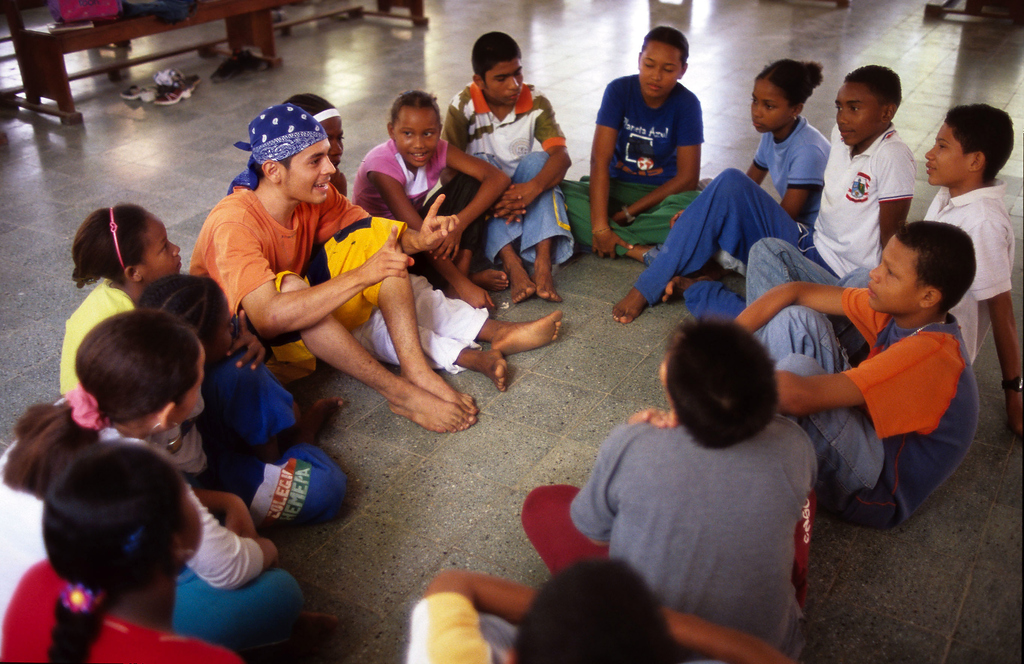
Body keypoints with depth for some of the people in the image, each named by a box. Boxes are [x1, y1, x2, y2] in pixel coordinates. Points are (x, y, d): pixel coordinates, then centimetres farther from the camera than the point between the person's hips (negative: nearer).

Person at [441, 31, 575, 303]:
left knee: (537, 161, -26)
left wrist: (533, 187, -43)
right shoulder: (463, 106, -12)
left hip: (525, 194, 1)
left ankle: (543, 262, -42)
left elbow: (562, 155, -22)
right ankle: (510, 262, -44)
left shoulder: (536, 102, -8)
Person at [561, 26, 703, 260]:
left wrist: (626, 214, -19)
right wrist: (600, 226, -31)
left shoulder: (687, 104, -11)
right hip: (616, 188, 1)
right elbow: (600, 159, -20)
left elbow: (687, 178, -14)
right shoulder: (619, 91, -10)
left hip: (662, 193, -1)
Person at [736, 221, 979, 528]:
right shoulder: (898, 309, -6)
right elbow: (795, 292, -6)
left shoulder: (928, 355, -31)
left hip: (878, 491, -8)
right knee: (796, 319, -6)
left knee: (797, 367, -31)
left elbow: (798, 396, -39)